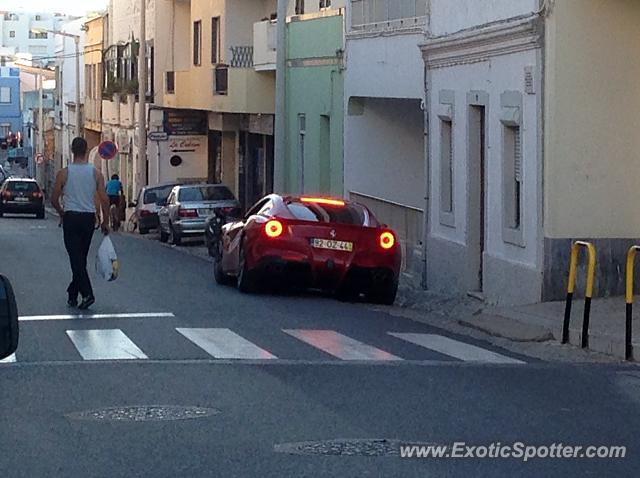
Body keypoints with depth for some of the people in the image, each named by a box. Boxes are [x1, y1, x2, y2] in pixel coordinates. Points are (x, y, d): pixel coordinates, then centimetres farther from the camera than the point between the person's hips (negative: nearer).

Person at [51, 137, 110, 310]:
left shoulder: (64, 173, -5)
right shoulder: (96, 173, 0)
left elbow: (54, 200, 0)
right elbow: (104, 200, -3)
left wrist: (62, 213, 19)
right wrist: (105, 222, 8)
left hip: (71, 218, -3)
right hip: (89, 218, 3)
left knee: (76, 258, -5)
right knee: (81, 257, 14)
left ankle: (87, 293, -21)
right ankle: (72, 294, 22)